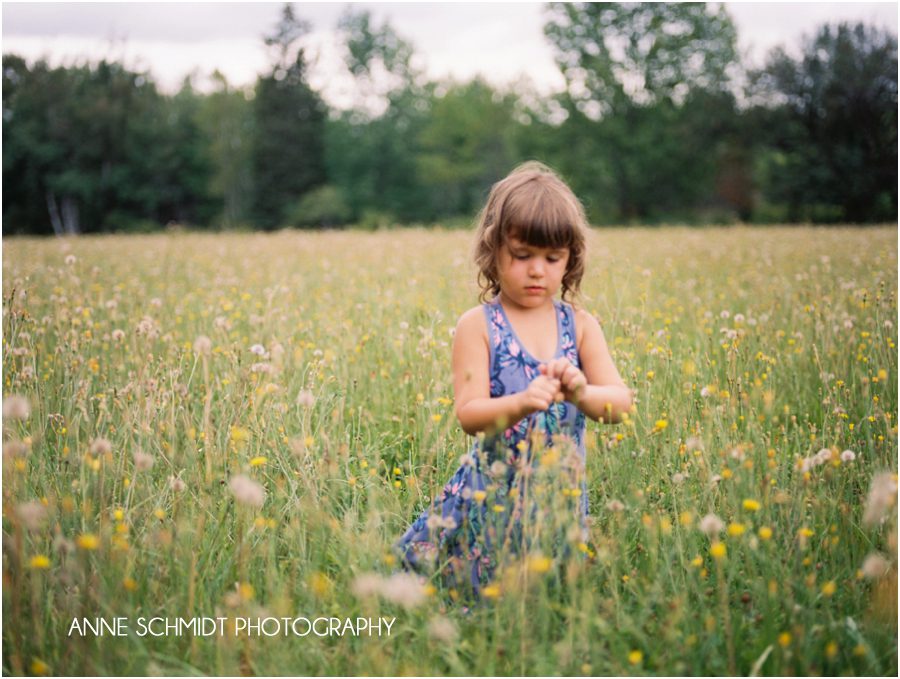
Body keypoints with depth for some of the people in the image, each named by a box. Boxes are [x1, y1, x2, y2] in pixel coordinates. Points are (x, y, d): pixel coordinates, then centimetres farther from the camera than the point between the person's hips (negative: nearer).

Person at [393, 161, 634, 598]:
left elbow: (621, 402, -6)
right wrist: (522, 403, -32)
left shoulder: (580, 326, 3)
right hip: (494, 492, -3)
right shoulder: (477, 325, -6)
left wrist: (582, 393, -28)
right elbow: (468, 414, -13)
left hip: (563, 493, 3)